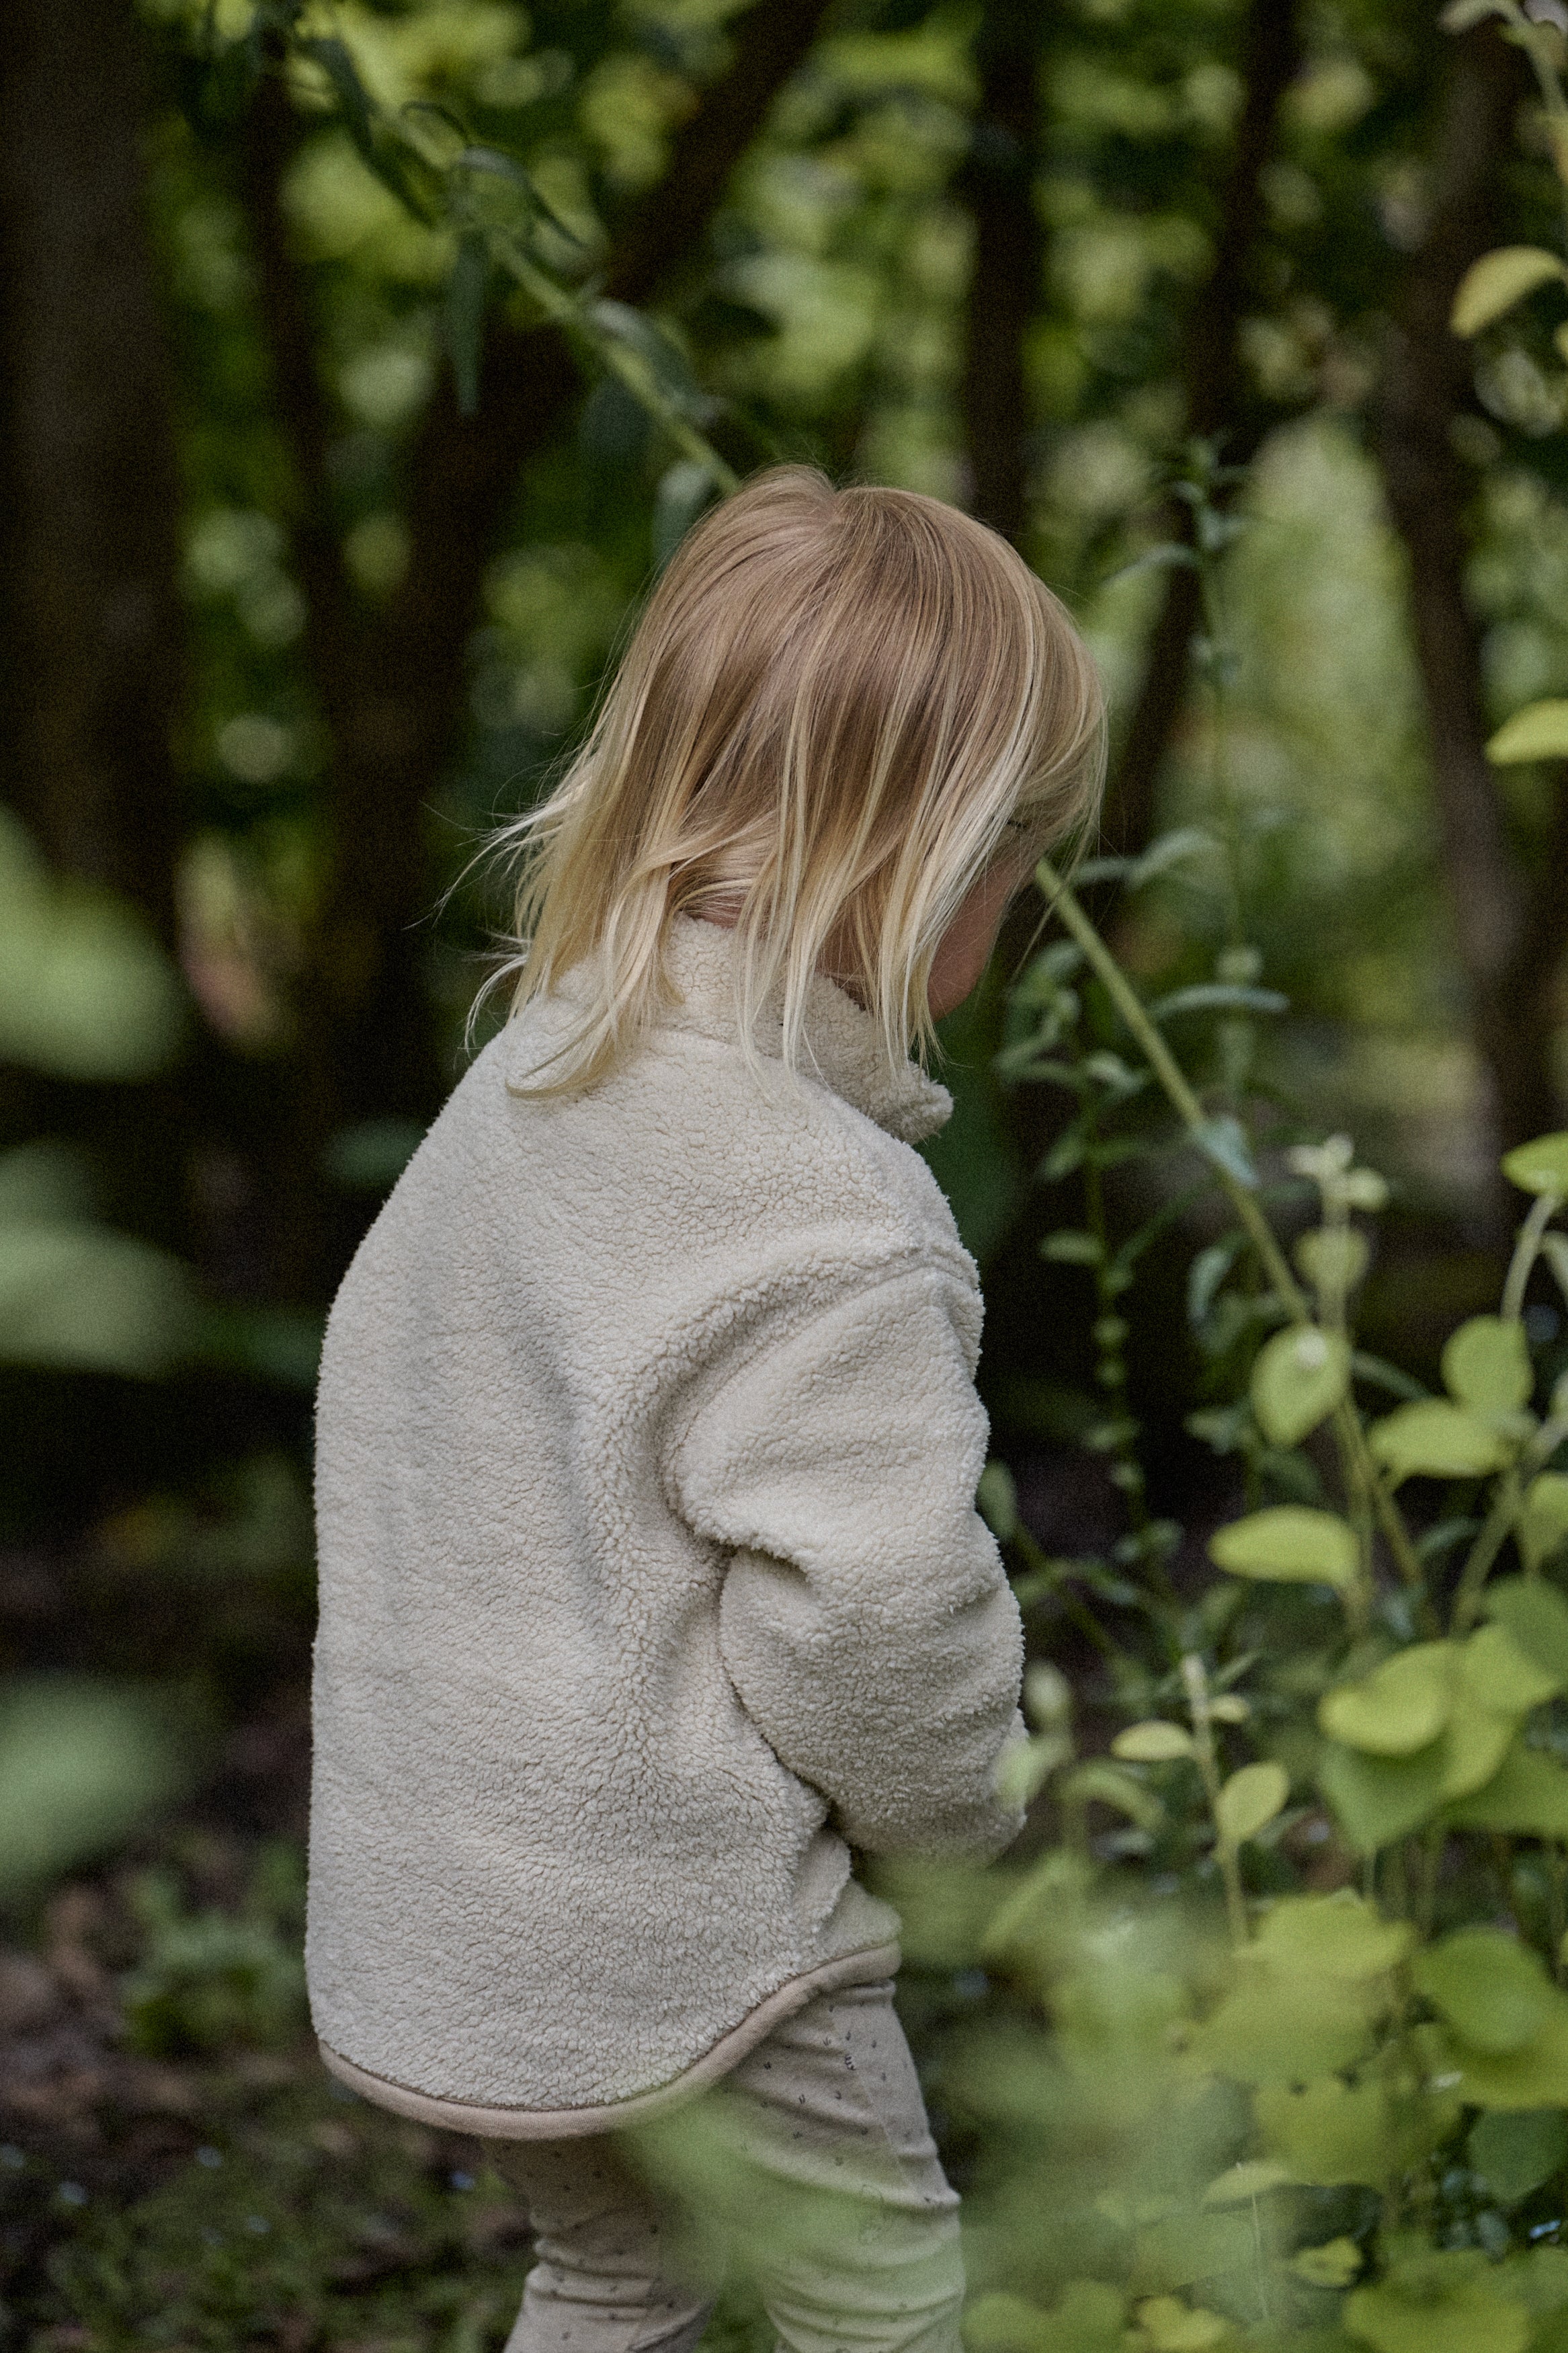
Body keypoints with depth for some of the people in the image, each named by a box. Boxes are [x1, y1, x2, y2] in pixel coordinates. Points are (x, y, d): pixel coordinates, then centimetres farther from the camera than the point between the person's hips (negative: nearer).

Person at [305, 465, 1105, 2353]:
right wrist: (958, 1808, -1)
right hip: (672, 1947, -8)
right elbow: (875, 1615, -23)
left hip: (434, 1907, 8)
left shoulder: (519, 1086, 1)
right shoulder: (830, 1222, -25)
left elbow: (371, 1394, 12)